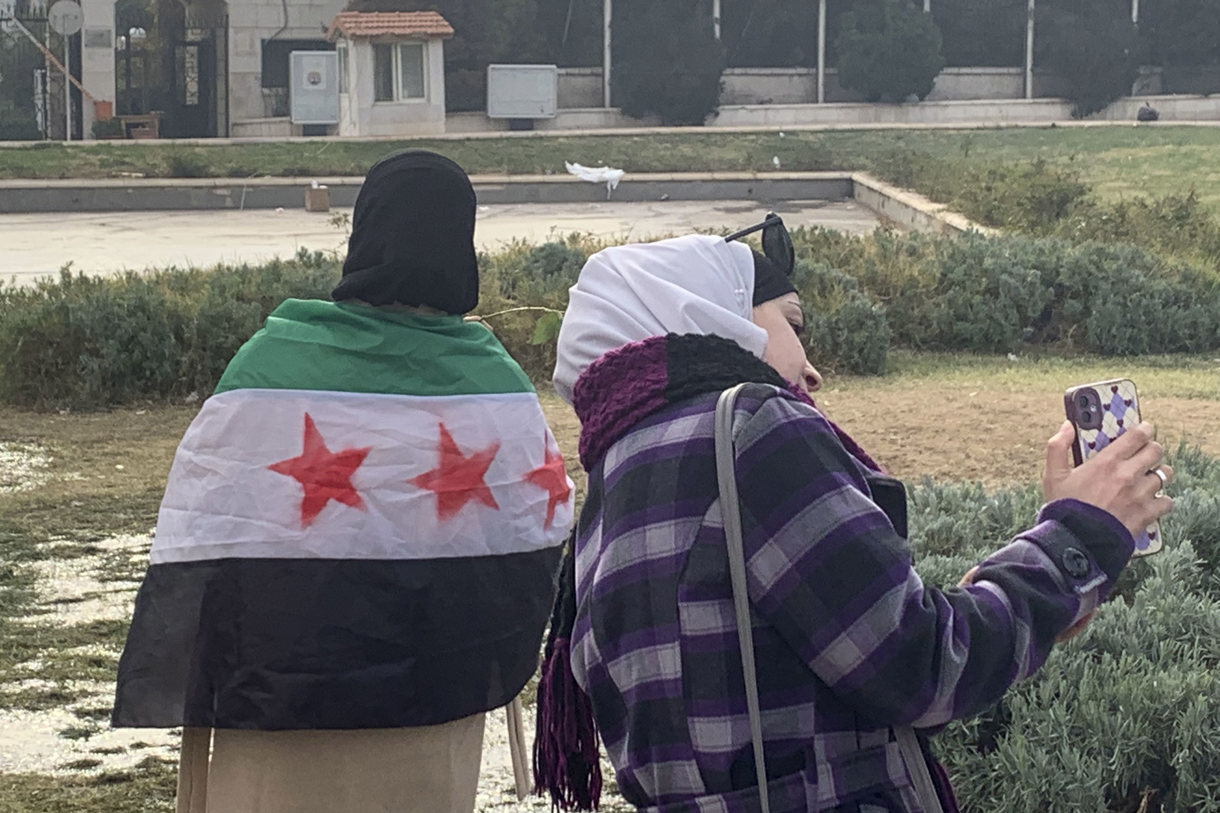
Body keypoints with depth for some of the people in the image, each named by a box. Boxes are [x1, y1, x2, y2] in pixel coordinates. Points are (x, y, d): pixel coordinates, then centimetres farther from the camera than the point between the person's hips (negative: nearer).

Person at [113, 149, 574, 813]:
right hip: (439, 704, 2)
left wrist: (183, 695, 2)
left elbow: (203, 550, -9)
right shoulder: (497, 384, -6)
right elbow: (536, 543, 2)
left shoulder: (269, 369, -12)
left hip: (282, 702, -2)